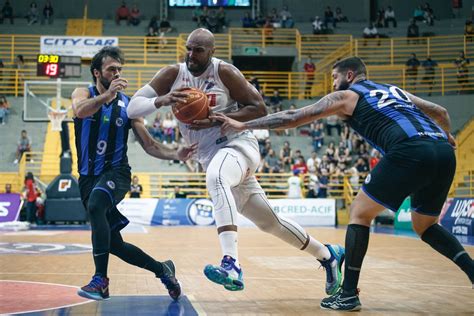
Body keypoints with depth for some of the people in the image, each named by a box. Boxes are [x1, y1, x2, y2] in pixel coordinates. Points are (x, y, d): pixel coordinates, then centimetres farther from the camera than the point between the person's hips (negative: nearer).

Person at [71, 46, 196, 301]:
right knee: (114, 244, 6)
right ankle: (162, 269, 27)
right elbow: (80, 111, -24)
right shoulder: (83, 93, 1)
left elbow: (149, 145, 5)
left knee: (95, 206, -35)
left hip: (116, 172, -2)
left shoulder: (128, 105, 4)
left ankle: (101, 280, -33)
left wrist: (175, 154, -13)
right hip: (88, 176, 2)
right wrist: (108, 94, -40)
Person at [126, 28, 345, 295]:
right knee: (270, 222, 13)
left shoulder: (224, 72, -10)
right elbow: (132, 108, -4)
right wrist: (161, 100, -25)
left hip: (238, 144, -6)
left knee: (215, 177, -40)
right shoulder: (173, 75, 1)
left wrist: (218, 119, -21)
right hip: (210, 156, 6)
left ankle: (232, 266, -48)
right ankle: (328, 255, 33)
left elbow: (259, 109, -8)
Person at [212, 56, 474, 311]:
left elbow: (293, 117, 14)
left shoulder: (345, 96, 16)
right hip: (444, 154, 7)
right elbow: (440, 112, 34)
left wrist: (243, 125, 19)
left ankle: (348, 294, 6)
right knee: (424, 225, 26)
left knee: (360, 212, 10)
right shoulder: (394, 90, 33)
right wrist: (446, 136, 55)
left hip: (409, 152, -6)